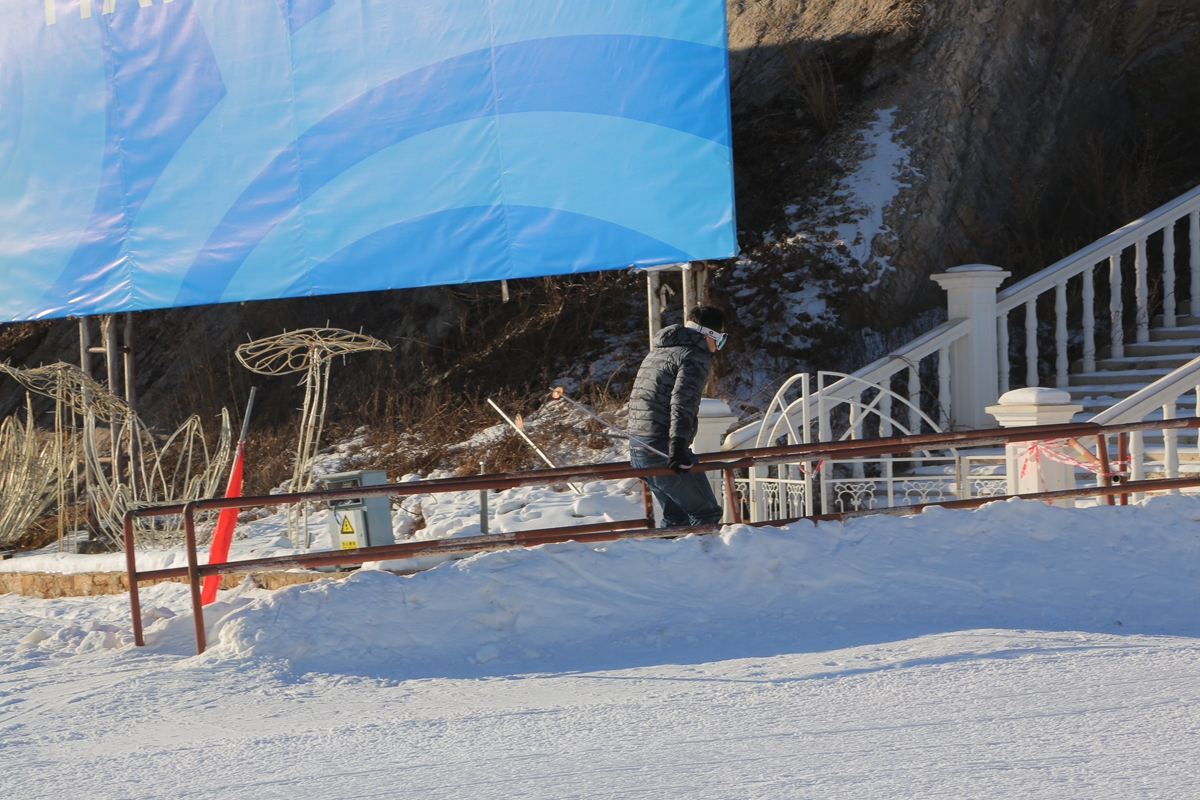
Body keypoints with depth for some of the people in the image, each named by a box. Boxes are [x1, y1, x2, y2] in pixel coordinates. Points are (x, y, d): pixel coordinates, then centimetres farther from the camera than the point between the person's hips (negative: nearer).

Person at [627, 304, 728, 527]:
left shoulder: (658, 351, 21)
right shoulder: (694, 357, -8)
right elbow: (683, 401, -24)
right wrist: (678, 445, -33)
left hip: (637, 450, 9)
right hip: (662, 449, -9)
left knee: (676, 517, 18)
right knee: (706, 514, -5)